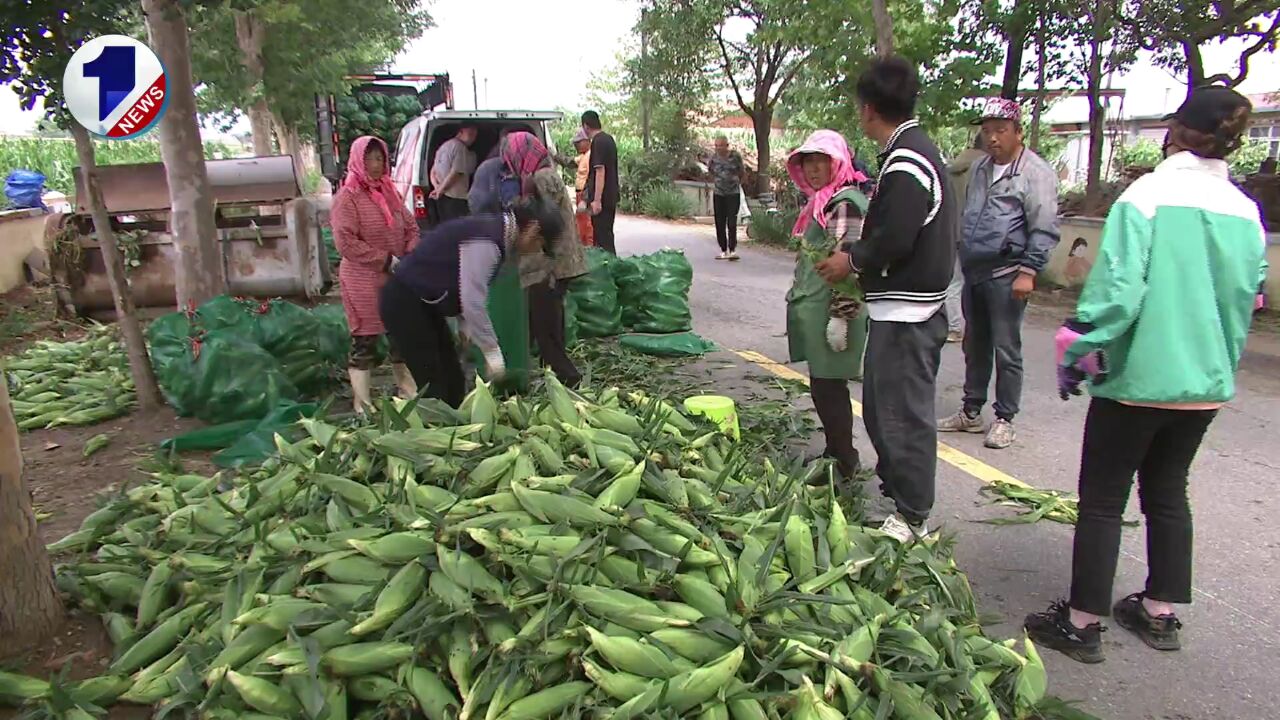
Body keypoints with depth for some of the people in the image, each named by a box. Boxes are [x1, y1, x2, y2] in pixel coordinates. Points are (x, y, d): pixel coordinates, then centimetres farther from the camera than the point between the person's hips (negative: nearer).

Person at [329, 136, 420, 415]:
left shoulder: (389, 191, 10)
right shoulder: (347, 198, -10)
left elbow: (411, 227, 14)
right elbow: (345, 242, -18)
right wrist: (387, 261, -20)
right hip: (364, 282, -7)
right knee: (365, 340, 0)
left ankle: (407, 388, 30)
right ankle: (362, 402, 8)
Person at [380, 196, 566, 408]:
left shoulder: (494, 229, 4)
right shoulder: (486, 241, -26)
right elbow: (473, 303, -26)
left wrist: (464, 325, 12)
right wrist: (492, 353, -19)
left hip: (422, 303, 10)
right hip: (404, 303, -10)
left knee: (452, 378, 10)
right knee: (433, 385, -8)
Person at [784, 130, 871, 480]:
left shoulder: (844, 203, -14)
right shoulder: (822, 202, 17)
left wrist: (840, 316, -22)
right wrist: (798, 298, 27)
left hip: (831, 311, -10)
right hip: (816, 311, 10)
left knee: (828, 389, -4)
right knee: (825, 388, 16)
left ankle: (843, 464, 8)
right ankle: (838, 454, 28)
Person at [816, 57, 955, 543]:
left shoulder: (906, 162, -19)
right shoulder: (915, 152, 14)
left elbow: (894, 240, -24)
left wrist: (852, 261, -9)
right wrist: (857, 253, 12)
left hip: (906, 312, -11)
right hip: (898, 307, 11)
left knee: (905, 415, -1)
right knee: (881, 408, 19)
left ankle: (913, 517, 11)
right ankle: (893, 495, 33)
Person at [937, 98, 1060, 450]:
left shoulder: (1036, 173, -8)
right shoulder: (979, 168, 15)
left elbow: (1044, 230, -12)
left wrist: (1028, 271, -18)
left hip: (1006, 274, -7)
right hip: (973, 271, 7)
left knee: (1006, 349, -1)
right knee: (975, 345, 14)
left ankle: (1004, 419, 10)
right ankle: (970, 412, 25)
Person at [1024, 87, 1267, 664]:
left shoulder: (1148, 195, -15)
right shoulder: (1246, 212, 3)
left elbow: (1117, 289, -21)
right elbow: (1245, 299, 11)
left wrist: (1077, 354, -11)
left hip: (1138, 377, -6)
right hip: (1206, 382, 6)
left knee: (1102, 501, 4)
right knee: (1168, 494, 20)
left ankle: (1082, 623, 12)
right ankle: (1160, 613, 31)